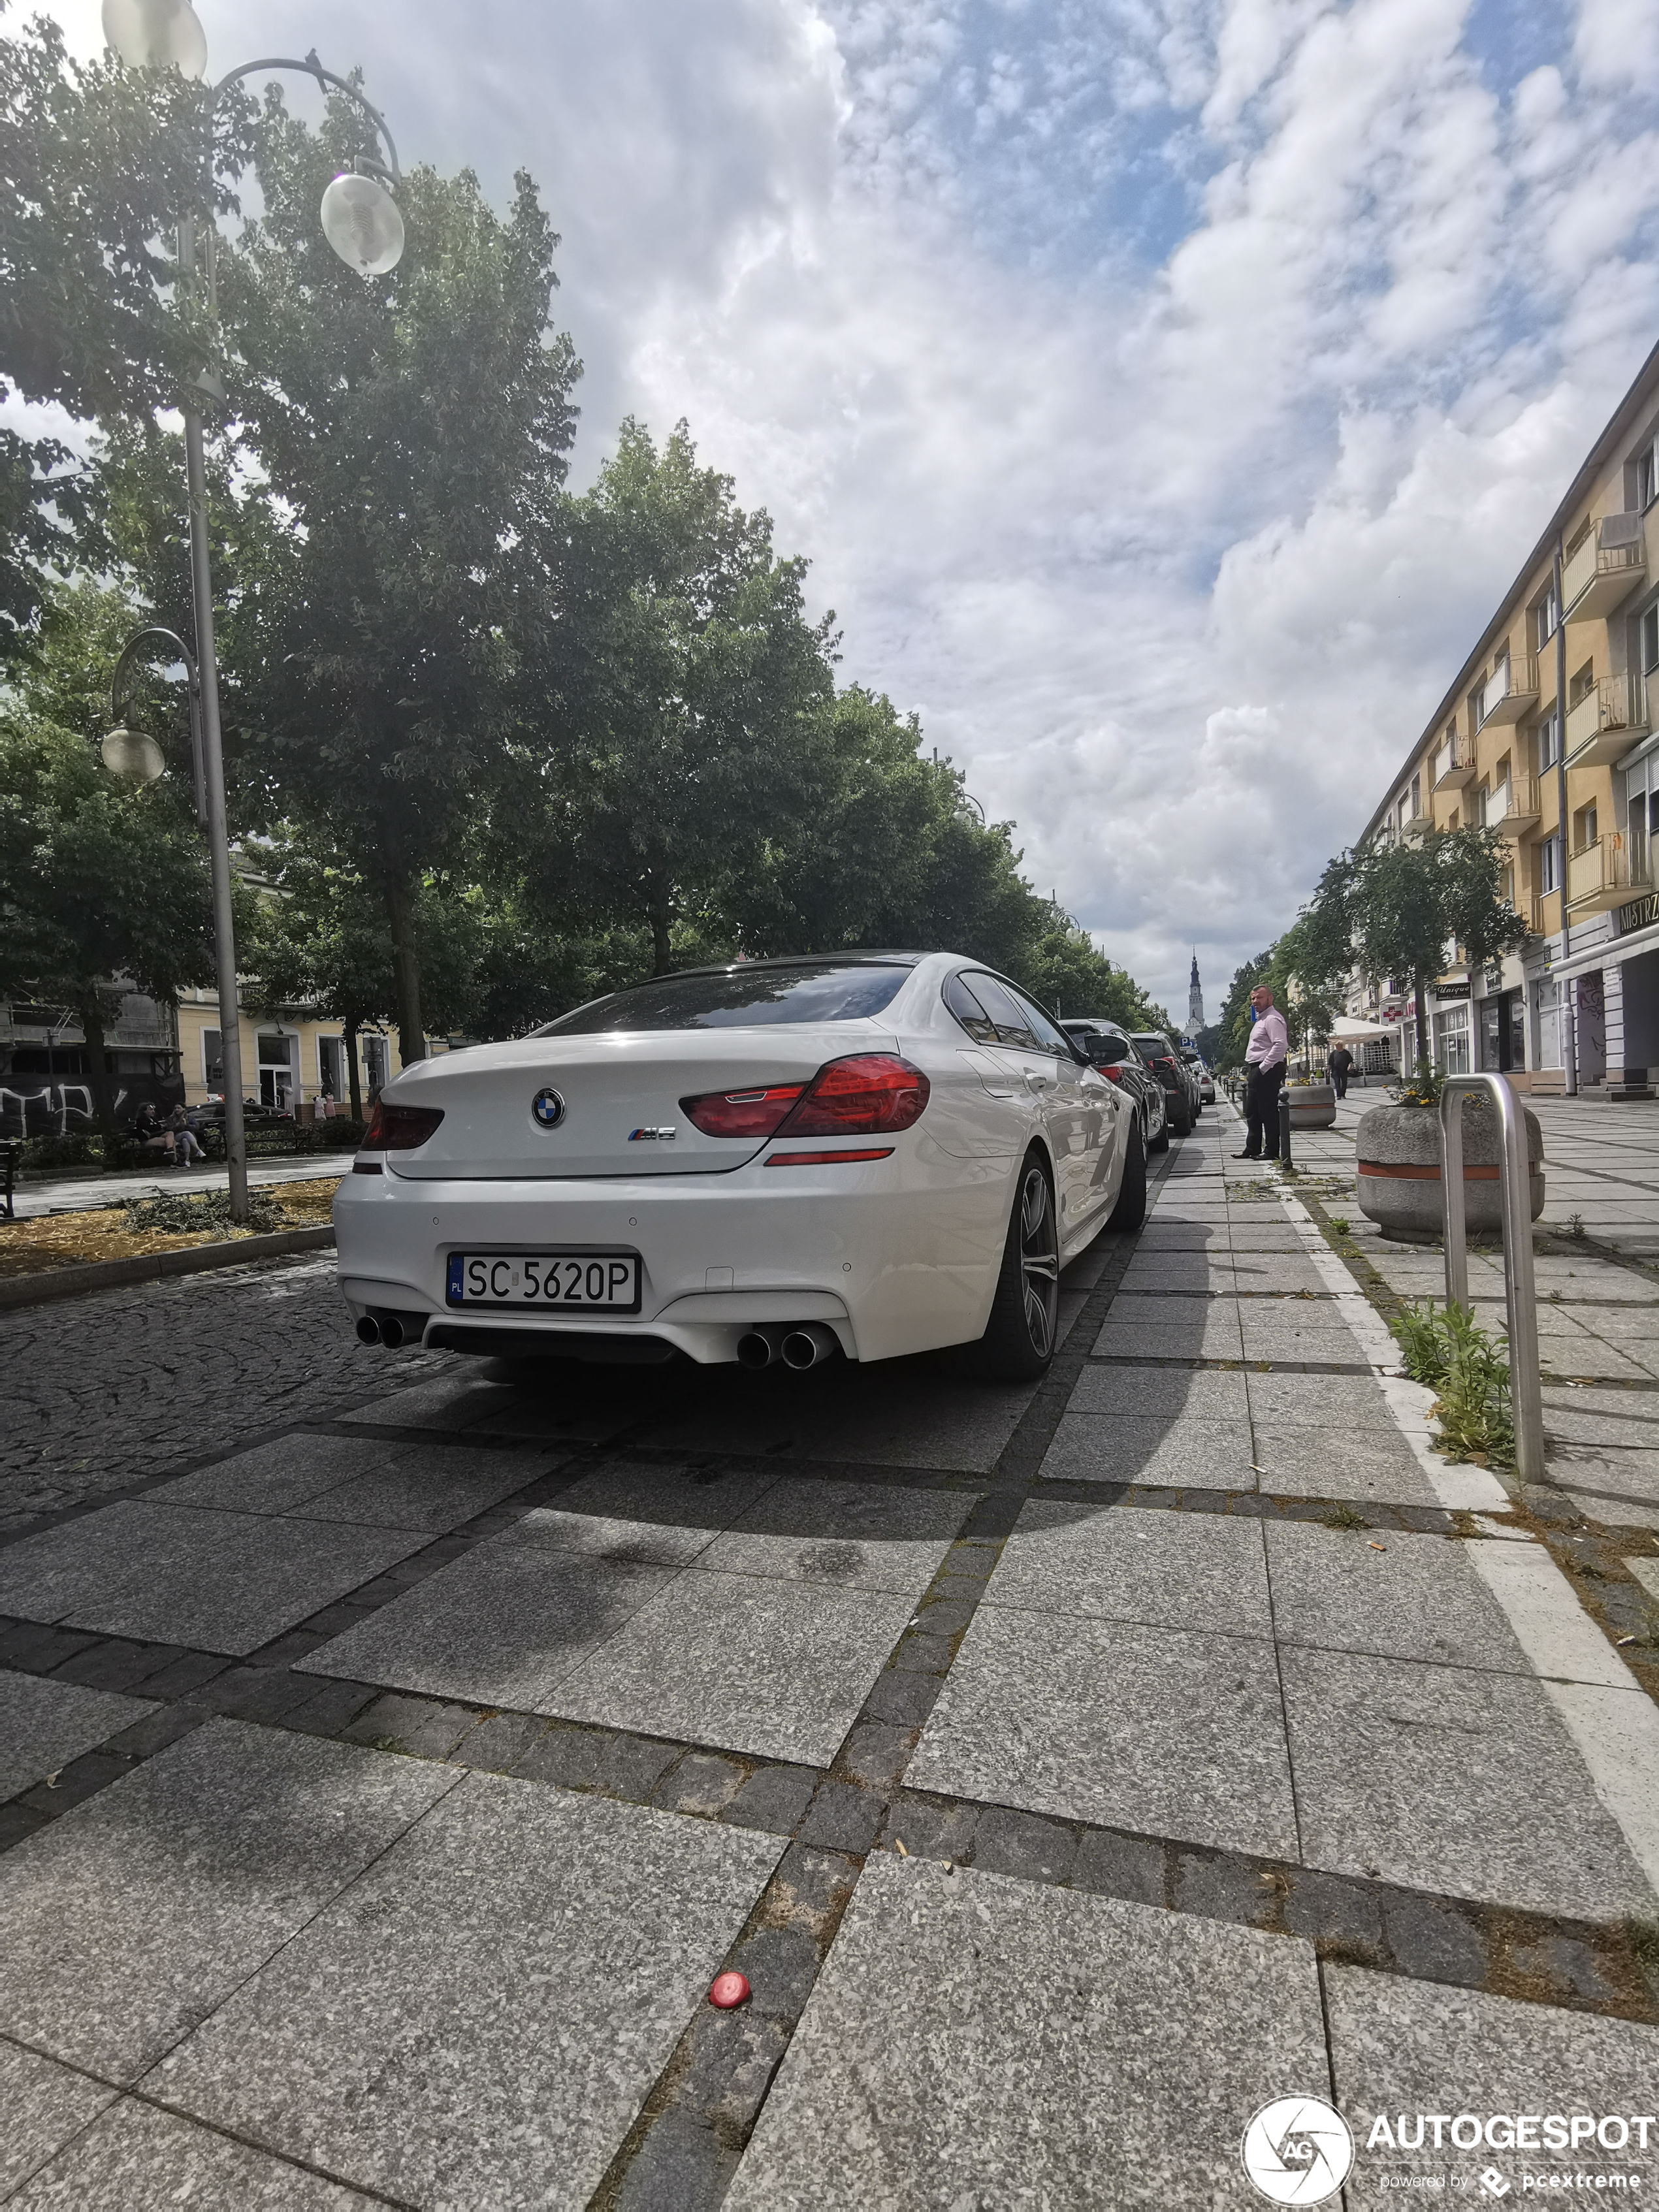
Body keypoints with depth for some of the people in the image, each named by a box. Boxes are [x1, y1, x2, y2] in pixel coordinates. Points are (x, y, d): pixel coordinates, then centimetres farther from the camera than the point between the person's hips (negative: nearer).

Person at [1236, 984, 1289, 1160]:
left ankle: (1271, 1151, -2)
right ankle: (1252, 1149, 24)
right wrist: (1252, 1071, 16)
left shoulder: (1272, 1019, -12)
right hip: (1256, 1071, 11)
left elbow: (1281, 1045, -25)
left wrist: (1263, 1068, -23)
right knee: (1252, 1113, 15)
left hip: (1267, 1071, -11)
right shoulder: (1261, 1019, 20)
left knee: (1269, 1112, -6)